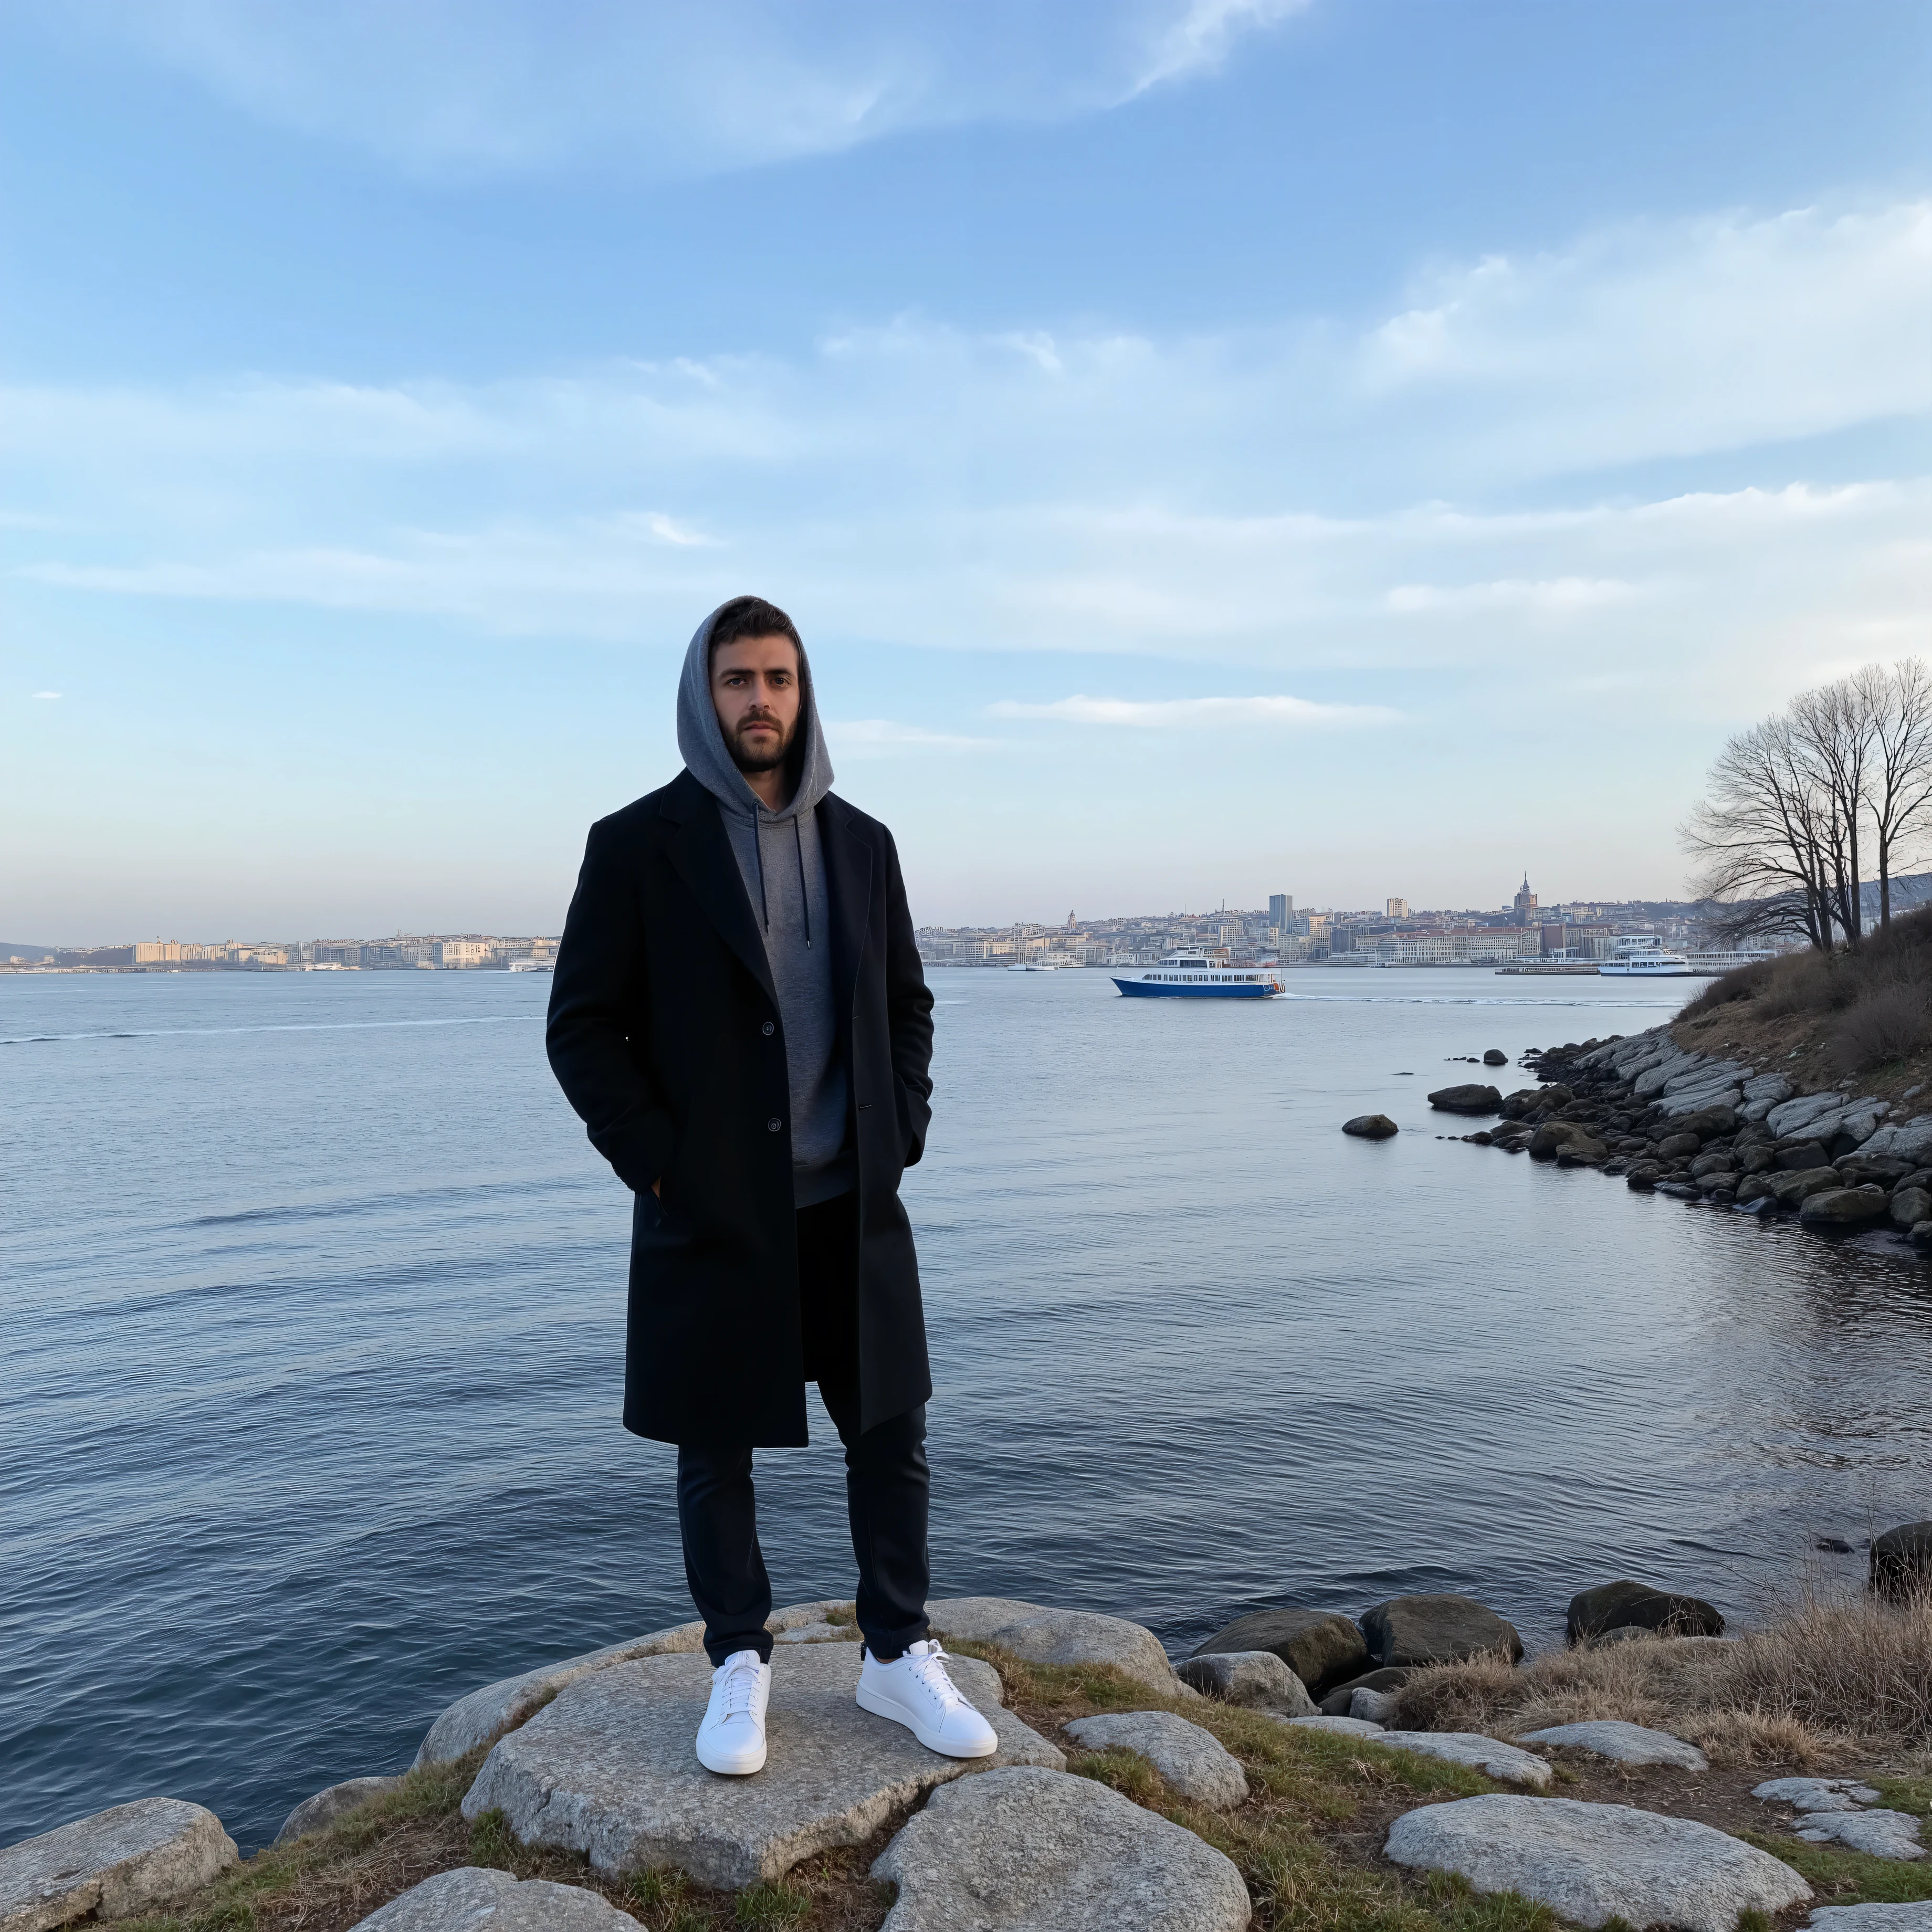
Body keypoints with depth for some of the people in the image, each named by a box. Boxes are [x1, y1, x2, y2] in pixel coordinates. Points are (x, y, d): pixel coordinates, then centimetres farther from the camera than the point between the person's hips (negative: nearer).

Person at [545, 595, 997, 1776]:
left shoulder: (862, 844, 7)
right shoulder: (639, 845, -5)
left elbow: (907, 1003, 13)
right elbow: (583, 1026, -5)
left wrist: (902, 1133, 2)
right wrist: (655, 1161, -11)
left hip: (853, 1206, 3)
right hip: (710, 1212, -3)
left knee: (893, 1432, 11)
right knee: (716, 1451, 11)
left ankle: (899, 1656, 30)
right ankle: (741, 1668, 32)